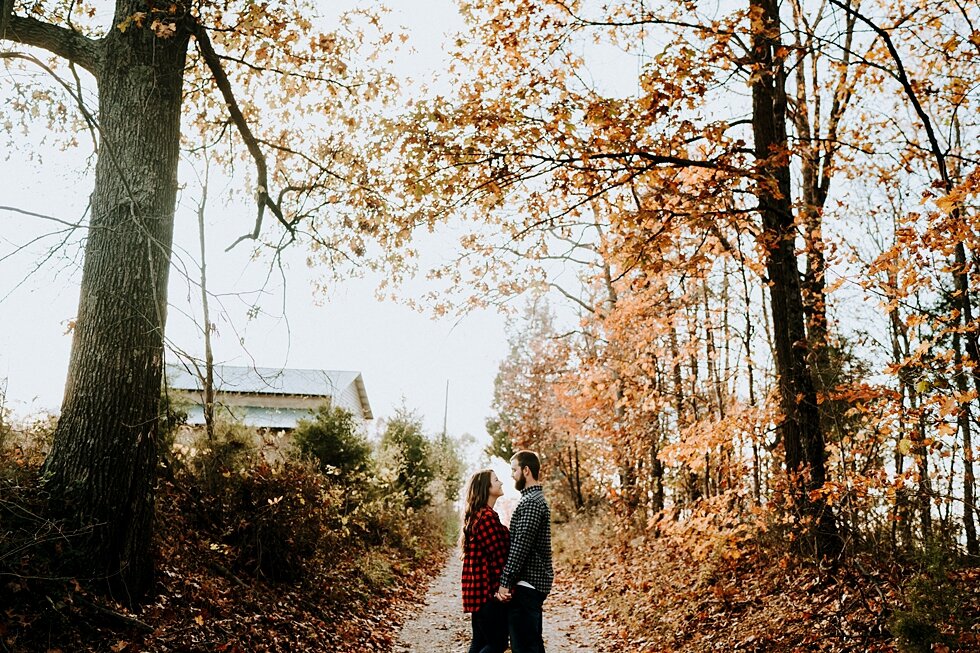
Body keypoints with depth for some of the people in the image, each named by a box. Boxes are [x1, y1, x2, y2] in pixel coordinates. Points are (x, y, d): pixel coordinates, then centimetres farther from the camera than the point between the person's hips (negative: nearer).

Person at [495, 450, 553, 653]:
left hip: (526, 584, -10)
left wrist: (505, 582, -19)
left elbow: (520, 547, -22)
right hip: (536, 582, 10)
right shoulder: (535, 498, 16)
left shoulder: (531, 502, -16)